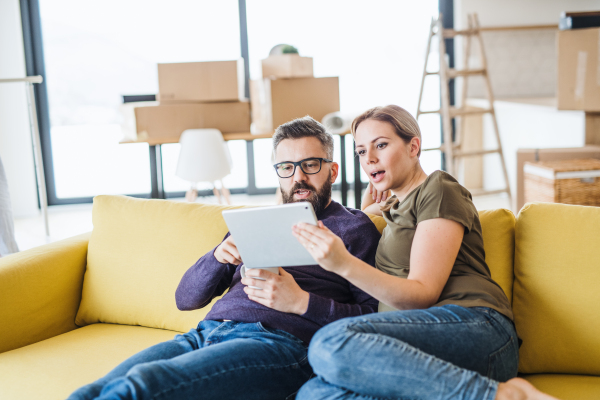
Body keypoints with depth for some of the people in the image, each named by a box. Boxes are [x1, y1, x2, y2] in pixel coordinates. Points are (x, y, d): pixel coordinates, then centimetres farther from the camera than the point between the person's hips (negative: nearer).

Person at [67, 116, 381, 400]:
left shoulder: (354, 226, 13)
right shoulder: (254, 223, 27)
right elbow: (185, 298, 21)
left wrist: (301, 302, -11)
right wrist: (218, 256, 1)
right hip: (207, 331, 5)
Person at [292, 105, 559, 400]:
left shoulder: (438, 189, 7)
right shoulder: (396, 208, 32)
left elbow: (423, 294, -5)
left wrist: (344, 264, -18)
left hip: (475, 327, -7)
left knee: (333, 342, -34)